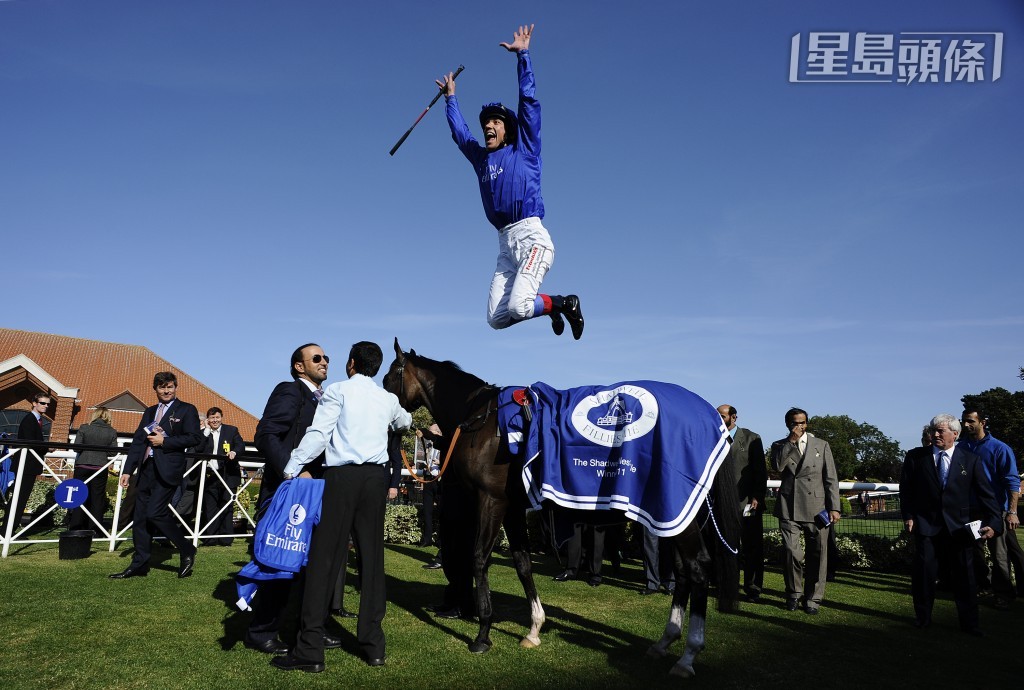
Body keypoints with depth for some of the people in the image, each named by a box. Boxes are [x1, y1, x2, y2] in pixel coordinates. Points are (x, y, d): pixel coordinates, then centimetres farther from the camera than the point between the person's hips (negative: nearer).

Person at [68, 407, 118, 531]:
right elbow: (113, 452, 0)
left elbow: (76, 446, -4)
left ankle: (75, 527, 10)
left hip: (82, 466, 0)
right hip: (100, 467, 0)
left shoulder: (84, 428, -1)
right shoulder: (112, 432, 0)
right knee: (97, 498, 6)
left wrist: (87, 449, 16)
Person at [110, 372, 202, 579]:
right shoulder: (149, 412, 19)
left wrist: (164, 441, -12)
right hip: (147, 468, 7)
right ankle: (140, 564, 16)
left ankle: (187, 551, 2)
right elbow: (137, 441, 17)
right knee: (140, 517, 6)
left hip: (167, 469, -7)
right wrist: (127, 470, 10)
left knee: (155, 513, -15)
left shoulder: (186, 410, 1)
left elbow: (195, 437, -8)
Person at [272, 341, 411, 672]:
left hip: (342, 476, -5)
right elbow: (404, 422, 38)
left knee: (324, 558, -2)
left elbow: (317, 435, -10)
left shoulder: (338, 390, 1)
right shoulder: (388, 399, 15)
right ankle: (374, 645, 16)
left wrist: (290, 470, -8)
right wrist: (406, 417, 60)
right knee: (372, 558, 9)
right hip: (376, 477, 5)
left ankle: (310, 650, 0)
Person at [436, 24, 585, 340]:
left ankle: (564, 303, 7)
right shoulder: (481, 158, 23)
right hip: (505, 244, 6)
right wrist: (450, 97, 47)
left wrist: (523, 55, 5)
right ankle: (553, 305, 23)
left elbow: (528, 100, 5)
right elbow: (459, 131, 38)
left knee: (517, 307, -23)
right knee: (496, 319, -2)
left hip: (531, 236, -6)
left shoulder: (524, 147, 10)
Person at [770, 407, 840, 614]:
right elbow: (778, 466, -11)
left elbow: (831, 479, 8)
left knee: (817, 555, 1)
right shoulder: (779, 446, 10)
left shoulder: (821, 445, 11)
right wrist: (791, 441, -11)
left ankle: (813, 598, 16)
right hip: (789, 508, -1)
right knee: (792, 553, -6)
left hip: (816, 509, 1)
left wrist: (834, 508, 2)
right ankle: (793, 593, 16)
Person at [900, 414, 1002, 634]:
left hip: (959, 527, 0)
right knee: (923, 574, 4)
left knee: (964, 575, 6)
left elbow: (985, 493, -1)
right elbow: (906, 489, 4)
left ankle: (969, 623, 19)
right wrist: (908, 516, -3)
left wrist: (993, 522, -10)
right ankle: (922, 617, 20)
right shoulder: (916, 457, 0)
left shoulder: (971, 460, 1)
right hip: (926, 525, 0)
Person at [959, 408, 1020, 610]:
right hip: (970, 510, 5)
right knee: (973, 551, 15)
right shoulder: (962, 447, 3)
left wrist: (1012, 512, -19)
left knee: (1000, 555, 1)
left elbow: (1013, 481, -12)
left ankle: (1003, 594, 14)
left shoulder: (999, 448, -9)